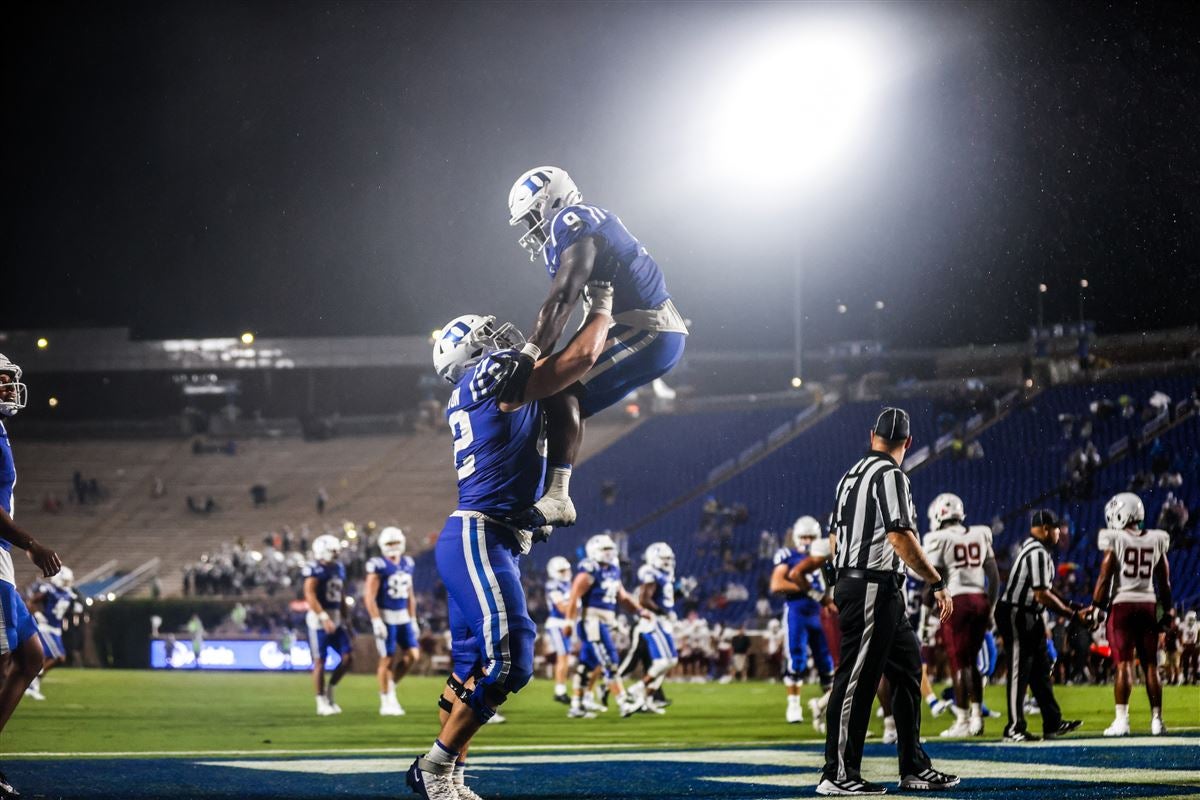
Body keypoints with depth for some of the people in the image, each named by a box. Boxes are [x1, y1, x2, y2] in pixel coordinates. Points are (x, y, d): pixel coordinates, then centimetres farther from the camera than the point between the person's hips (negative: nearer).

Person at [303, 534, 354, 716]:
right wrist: (324, 617, -28)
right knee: (320, 661, -3)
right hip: (319, 619, -7)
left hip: (337, 619, 7)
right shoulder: (315, 570, -11)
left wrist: (347, 622, 19)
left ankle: (329, 690, 18)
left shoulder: (338, 568, 13)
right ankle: (321, 703, 4)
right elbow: (310, 595, -20)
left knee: (348, 657, 1)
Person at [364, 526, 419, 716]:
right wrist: (376, 621, -18)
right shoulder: (379, 565, -11)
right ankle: (386, 702, 5)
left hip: (403, 617, 7)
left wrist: (413, 620, 16)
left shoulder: (407, 564, 10)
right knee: (388, 659, -3)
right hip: (385, 617, -7)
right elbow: (369, 596, -13)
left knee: (412, 655, 1)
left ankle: (390, 687, 19)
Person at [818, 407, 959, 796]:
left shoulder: (851, 475, 16)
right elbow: (900, 537, -22)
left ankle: (915, 768, 15)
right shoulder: (890, 475, -12)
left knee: (908, 669, 13)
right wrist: (938, 583, -19)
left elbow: (835, 540, 21)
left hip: (850, 584, 10)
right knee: (857, 679, -7)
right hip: (874, 587, -10)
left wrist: (841, 590, 30)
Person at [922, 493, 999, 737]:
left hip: (956, 600, -5)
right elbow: (994, 576, 15)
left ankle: (963, 721, -3)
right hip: (981, 598, 5)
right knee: (971, 661, 14)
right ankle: (977, 716, 11)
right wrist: (990, 610, 21)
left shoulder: (939, 539, -3)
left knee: (959, 663, -2)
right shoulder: (980, 536, 12)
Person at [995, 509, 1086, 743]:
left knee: (1040, 671, 12)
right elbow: (1042, 595, -23)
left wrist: (1072, 608, 11)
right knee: (1019, 672, -5)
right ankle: (1014, 728, 1)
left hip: (1030, 617, 10)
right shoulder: (1038, 553, -19)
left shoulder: (1035, 550, 14)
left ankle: (1053, 723, 17)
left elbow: (1043, 592, 18)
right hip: (1016, 616, -10)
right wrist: (1072, 613, -15)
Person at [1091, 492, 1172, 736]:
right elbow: (1164, 581, 10)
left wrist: (1096, 606, 1)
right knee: (1150, 666, 7)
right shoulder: (1157, 541, 6)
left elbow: (1104, 578, -7)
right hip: (1148, 604, 3)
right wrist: (1168, 612, 17)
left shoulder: (1114, 540, -5)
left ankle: (1122, 720, -9)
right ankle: (1156, 720, 7)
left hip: (1122, 605, -3)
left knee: (1124, 665, -5)